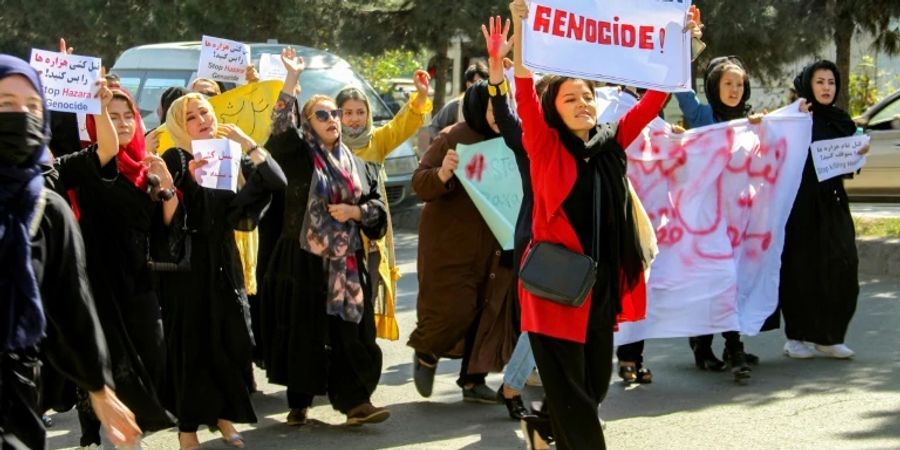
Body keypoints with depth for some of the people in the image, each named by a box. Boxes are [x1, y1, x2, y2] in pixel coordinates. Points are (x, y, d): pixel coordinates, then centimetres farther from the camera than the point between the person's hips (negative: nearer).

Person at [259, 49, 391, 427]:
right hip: (304, 260, -3)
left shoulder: (355, 164, 14)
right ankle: (299, 403, 10)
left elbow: (377, 205, 16)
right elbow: (281, 126, -17)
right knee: (304, 331, 0)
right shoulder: (298, 156, 1)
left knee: (349, 330, -1)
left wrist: (354, 212, -5)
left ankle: (354, 400, 2)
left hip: (346, 262, 3)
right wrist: (292, 78, -22)